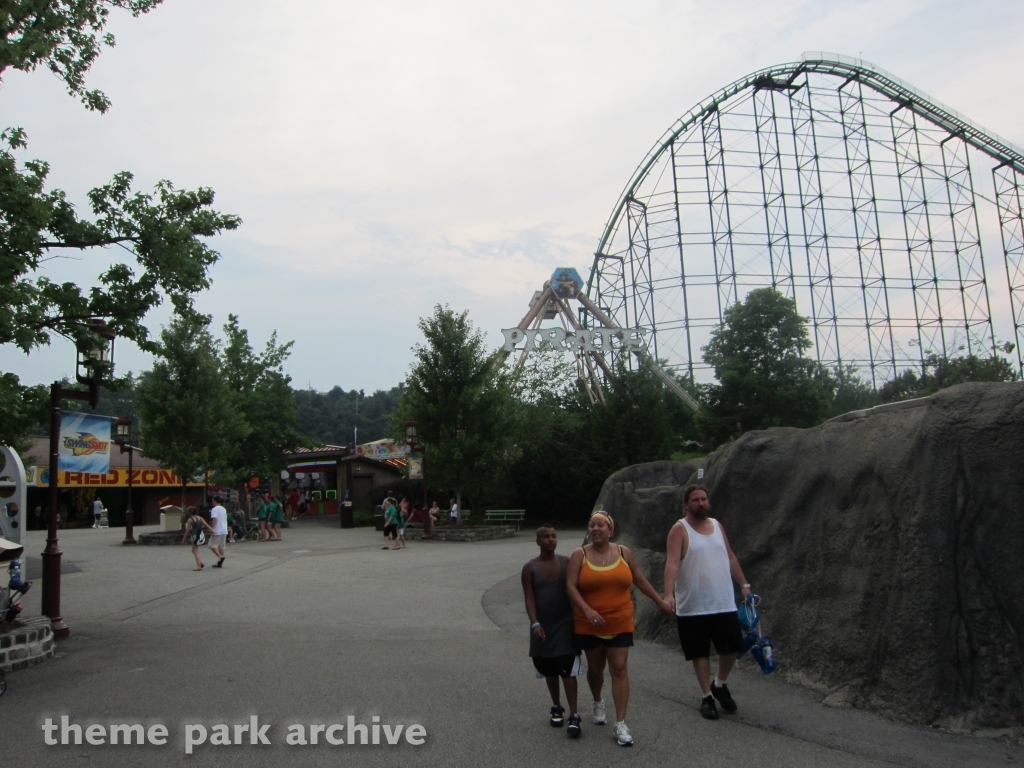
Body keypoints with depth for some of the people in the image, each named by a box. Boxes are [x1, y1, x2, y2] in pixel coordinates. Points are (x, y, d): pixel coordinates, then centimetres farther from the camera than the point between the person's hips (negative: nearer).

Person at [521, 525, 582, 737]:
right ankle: (556, 707, 31)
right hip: (543, 626, 1)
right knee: (549, 670, 13)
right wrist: (535, 623, -20)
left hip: (565, 624, -1)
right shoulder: (530, 568, -4)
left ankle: (574, 715, -3)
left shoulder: (567, 563, -2)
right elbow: (529, 598, -8)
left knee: (567, 670, -7)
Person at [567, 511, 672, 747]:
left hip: (620, 623, 1)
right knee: (595, 668, 14)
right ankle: (598, 702, 44)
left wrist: (660, 601, 16)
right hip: (590, 625, 0)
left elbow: (639, 579, 12)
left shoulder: (623, 552, 0)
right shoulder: (580, 555, -7)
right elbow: (571, 587, -12)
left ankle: (620, 724, 1)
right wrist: (587, 610, -25)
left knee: (619, 669, -4)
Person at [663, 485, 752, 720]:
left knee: (732, 647, 9)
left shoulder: (717, 525, 9)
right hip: (693, 606, -5)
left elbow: (730, 557, 17)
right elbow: (672, 563, -19)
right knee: (701, 652, 5)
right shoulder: (680, 529, -9)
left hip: (724, 603, 5)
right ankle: (706, 696, 21)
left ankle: (720, 685, 34)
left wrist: (744, 584, 14)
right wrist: (668, 593, -31)